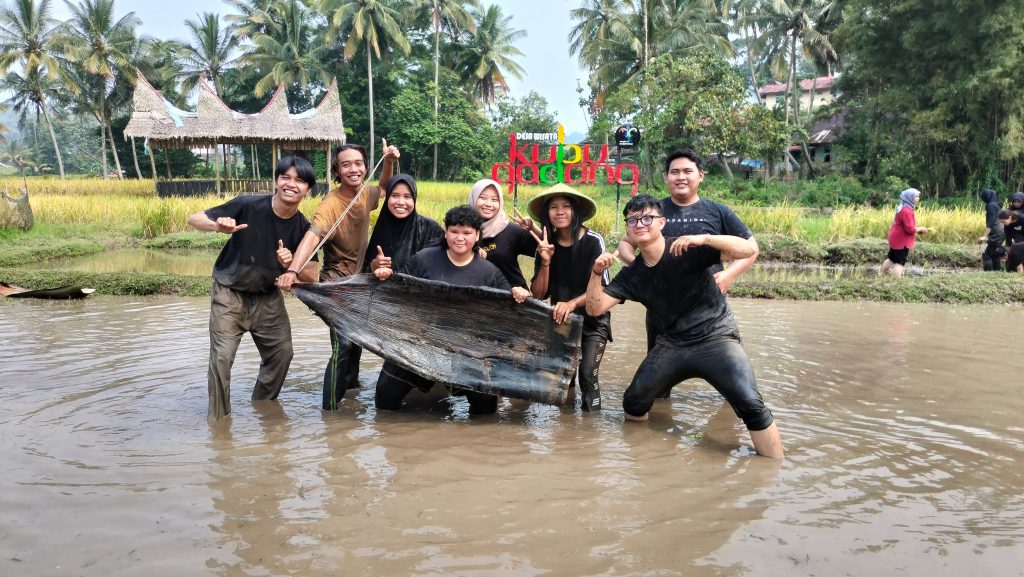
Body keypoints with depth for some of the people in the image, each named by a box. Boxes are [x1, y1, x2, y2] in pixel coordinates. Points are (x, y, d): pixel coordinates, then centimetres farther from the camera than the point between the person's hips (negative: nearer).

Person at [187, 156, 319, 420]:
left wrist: (292, 265, -29)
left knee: (282, 352, 0)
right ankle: (218, 421, 5)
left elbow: (312, 275, -7)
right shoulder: (249, 206, -21)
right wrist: (218, 226, -38)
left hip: (268, 297, 4)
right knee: (222, 356, -14)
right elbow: (194, 219, -16)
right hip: (230, 293, -4)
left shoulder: (303, 228, -11)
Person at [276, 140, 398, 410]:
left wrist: (389, 162, 1)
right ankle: (331, 408, -8)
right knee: (343, 344, -17)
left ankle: (350, 381, 48)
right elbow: (312, 236, -41)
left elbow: (383, 188, 20)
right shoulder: (331, 205, -25)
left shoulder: (365, 195, -4)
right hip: (337, 283, -8)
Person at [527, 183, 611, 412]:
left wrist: (572, 304, -35)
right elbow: (538, 295, -6)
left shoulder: (593, 241, -14)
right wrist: (545, 262, -20)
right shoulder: (545, 245, -3)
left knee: (587, 375, -17)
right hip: (561, 320, 4)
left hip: (592, 320, -4)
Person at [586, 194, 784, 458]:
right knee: (633, 402, 7)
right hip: (671, 345, 5)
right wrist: (597, 273, -19)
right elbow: (595, 308, -1)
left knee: (750, 405, -24)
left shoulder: (690, 251, -14)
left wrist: (703, 239, -37)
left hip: (715, 339, -5)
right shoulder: (631, 275, 3)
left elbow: (750, 249, -22)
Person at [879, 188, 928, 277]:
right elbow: (909, 229, -26)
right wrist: (920, 229, -11)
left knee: (891, 259, 20)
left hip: (896, 239, 10)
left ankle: (880, 276, 28)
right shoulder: (907, 211, -23)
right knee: (900, 262, -8)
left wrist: (917, 231, 10)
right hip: (901, 241, -10)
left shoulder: (902, 208, 11)